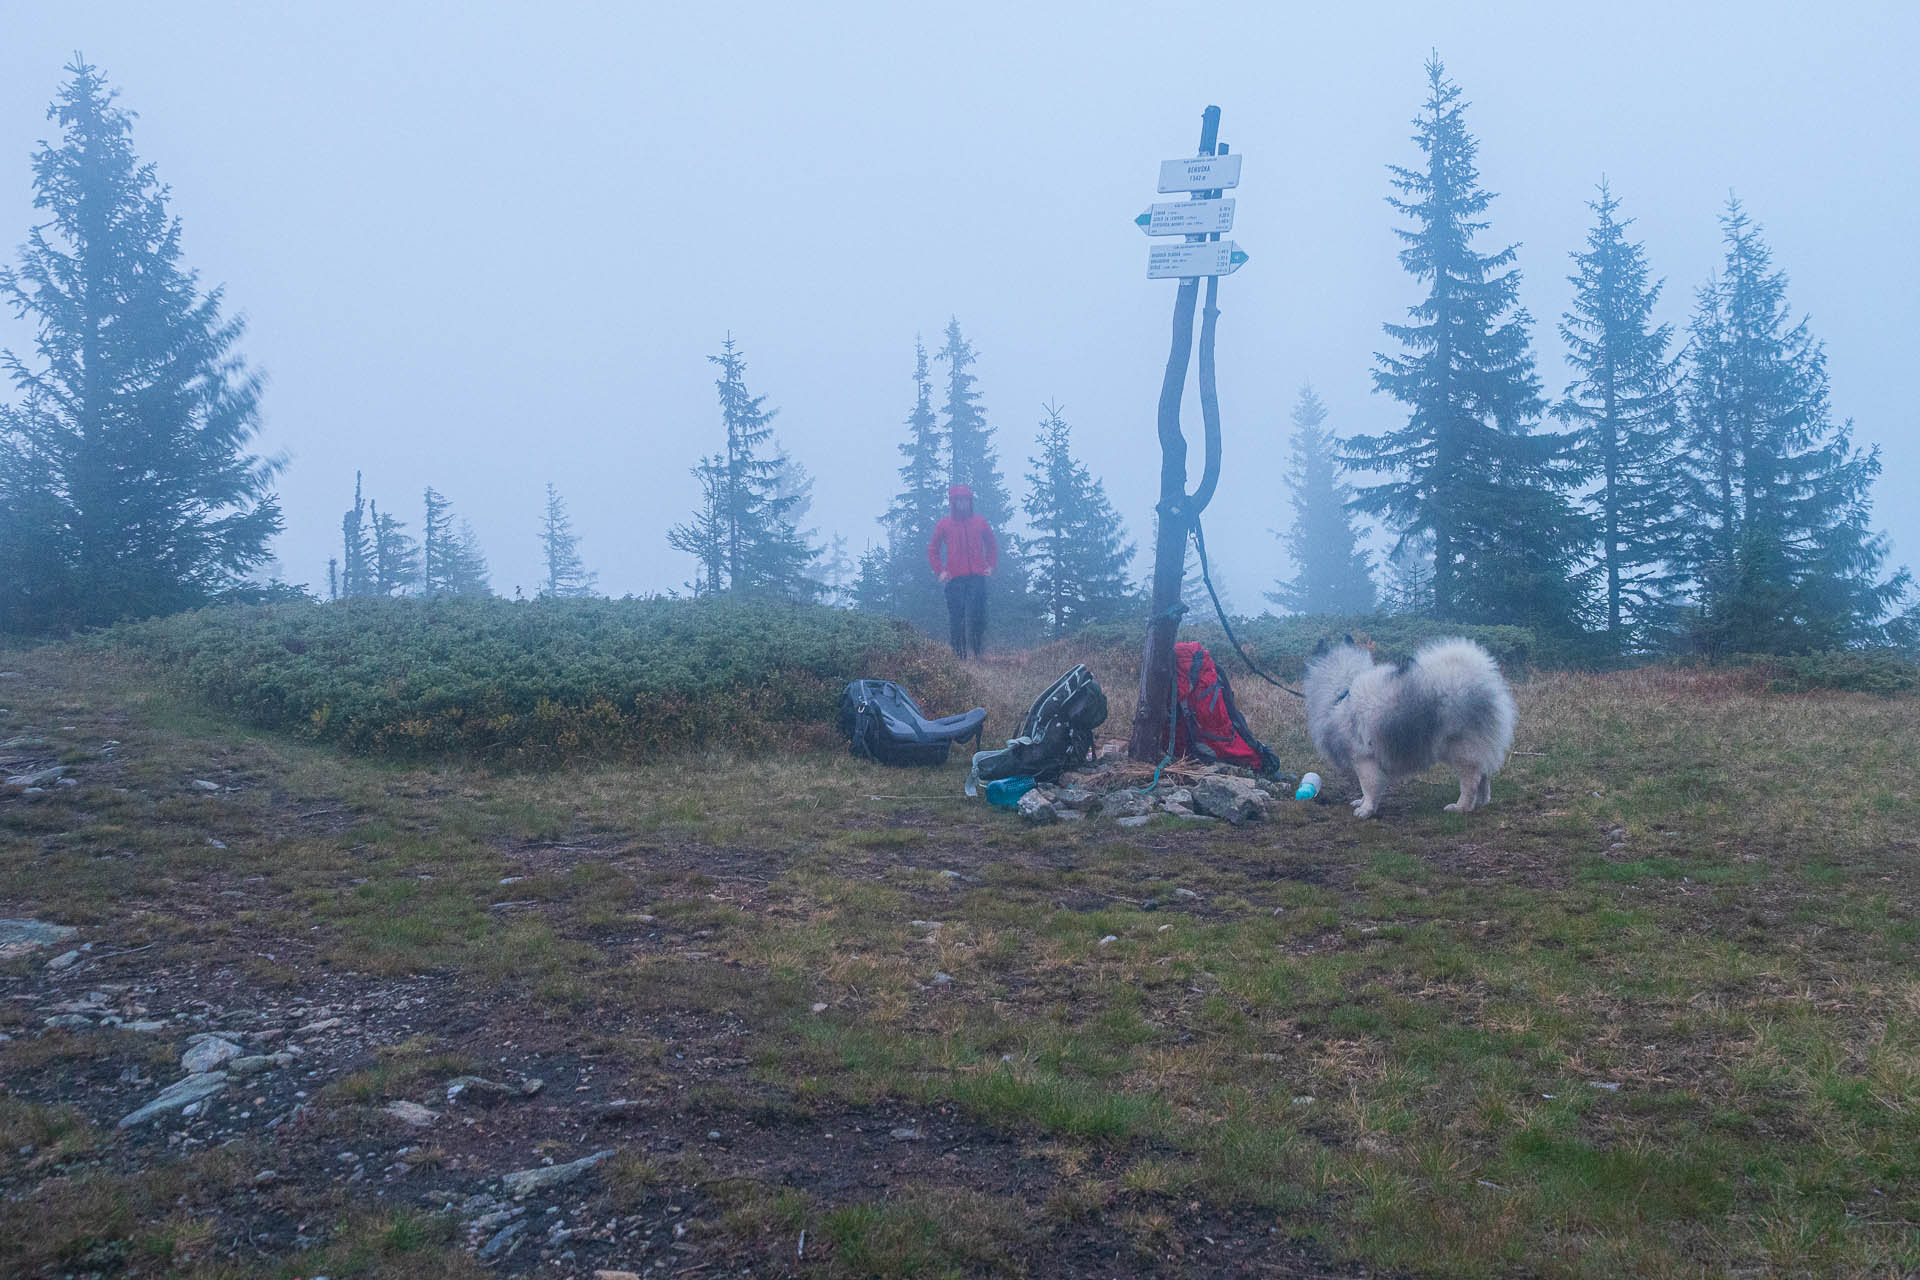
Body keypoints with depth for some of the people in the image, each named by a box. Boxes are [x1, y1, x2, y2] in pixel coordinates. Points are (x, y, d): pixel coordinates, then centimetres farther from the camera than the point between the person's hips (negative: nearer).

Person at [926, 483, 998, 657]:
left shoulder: (980, 522, 13)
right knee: (956, 618, -4)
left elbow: (992, 545, 25)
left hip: (977, 577, 1)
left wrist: (991, 566, 13)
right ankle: (958, 654, 0)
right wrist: (939, 571, 6)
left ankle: (976, 652, -2)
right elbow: (932, 549, 17)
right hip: (954, 578, 0)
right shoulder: (944, 523, 10)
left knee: (978, 616, -8)